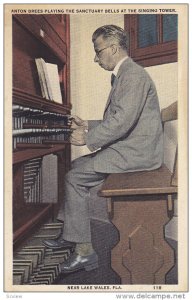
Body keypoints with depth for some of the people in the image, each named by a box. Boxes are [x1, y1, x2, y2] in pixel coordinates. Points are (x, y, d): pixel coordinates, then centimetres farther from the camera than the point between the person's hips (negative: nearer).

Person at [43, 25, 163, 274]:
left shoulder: (133, 74, -14)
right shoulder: (123, 75, 20)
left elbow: (123, 121, -24)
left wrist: (89, 138, -16)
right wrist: (88, 126, 16)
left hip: (137, 151, -11)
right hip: (128, 147, 11)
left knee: (75, 178, -14)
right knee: (77, 166, 12)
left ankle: (84, 251, -6)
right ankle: (73, 235, 17)